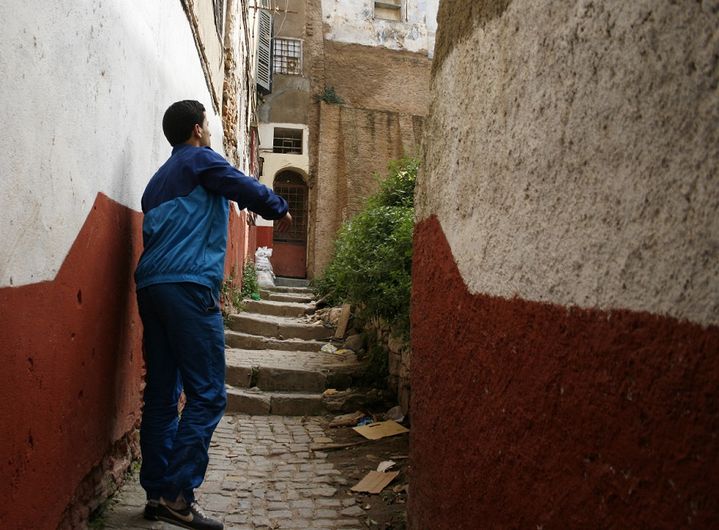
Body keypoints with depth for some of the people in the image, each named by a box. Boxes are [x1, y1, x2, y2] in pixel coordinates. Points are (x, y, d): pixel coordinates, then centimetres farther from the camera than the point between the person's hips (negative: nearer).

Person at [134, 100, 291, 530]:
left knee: (162, 395, 9)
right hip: (188, 286, -9)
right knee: (208, 395, -7)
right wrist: (280, 209, 15)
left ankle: (158, 493, 13)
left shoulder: (160, 177, 27)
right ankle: (178, 494, -9)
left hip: (151, 285, 9)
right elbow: (247, 189, -6)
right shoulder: (201, 159, 3)